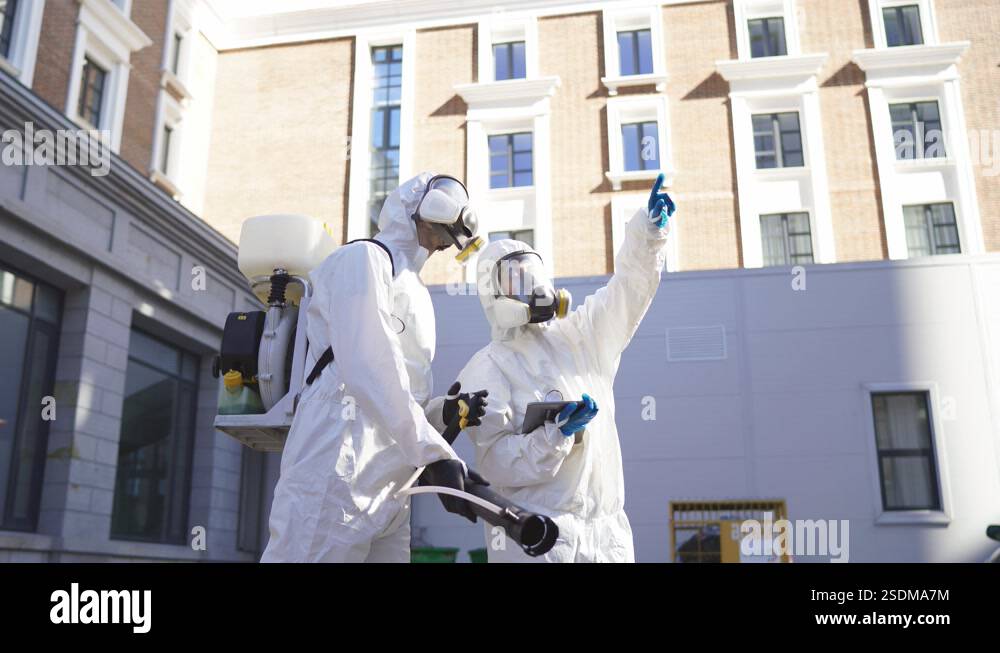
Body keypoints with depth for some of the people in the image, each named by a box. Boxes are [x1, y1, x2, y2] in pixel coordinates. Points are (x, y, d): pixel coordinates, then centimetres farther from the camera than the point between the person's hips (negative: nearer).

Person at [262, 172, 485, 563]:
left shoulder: (414, 291, 27)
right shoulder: (364, 258, -1)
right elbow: (367, 369, -17)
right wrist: (433, 453, -22)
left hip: (389, 485, 9)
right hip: (340, 469, -9)